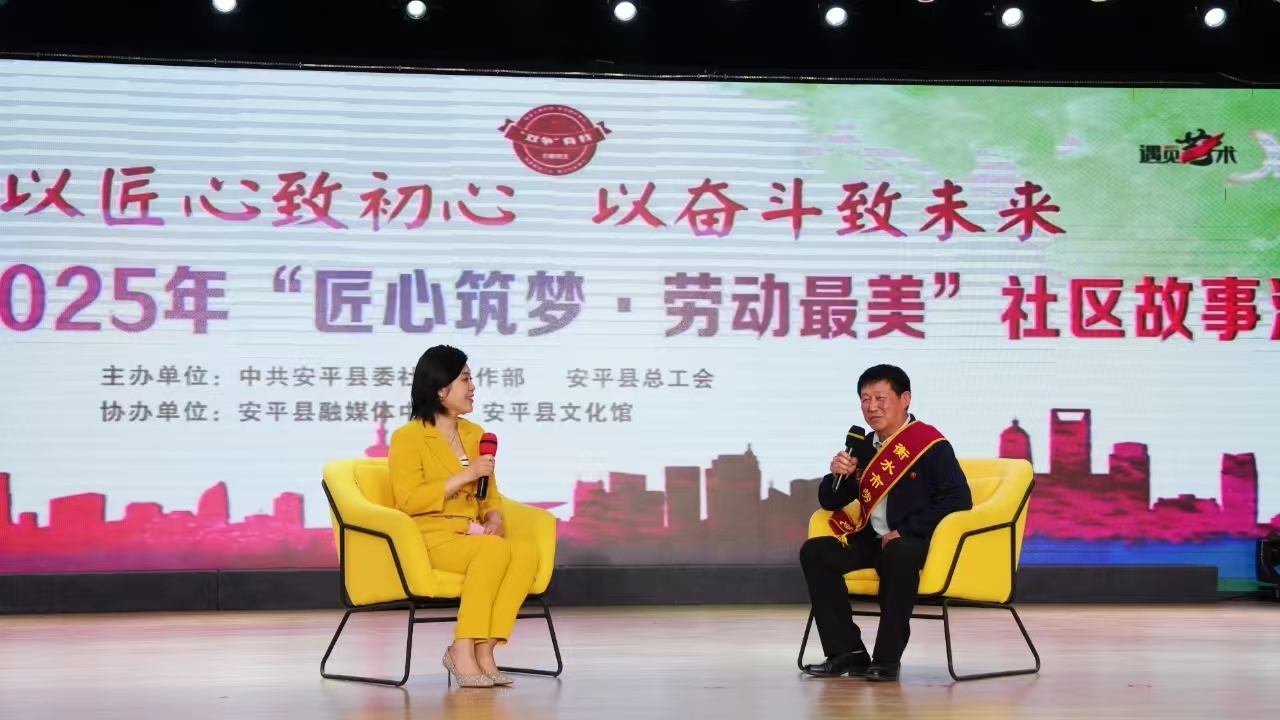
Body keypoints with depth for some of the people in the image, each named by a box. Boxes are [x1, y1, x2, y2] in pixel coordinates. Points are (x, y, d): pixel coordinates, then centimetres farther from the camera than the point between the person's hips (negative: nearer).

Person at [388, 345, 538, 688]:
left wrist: (494, 518, -2)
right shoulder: (407, 437, -3)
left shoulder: (475, 434, 18)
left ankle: (483, 650, -28)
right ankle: (463, 651, -28)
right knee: (496, 549, -35)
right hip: (429, 538, -6)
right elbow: (409, 500, -13)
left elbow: (490, 494, 21)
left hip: (471, 537, 6)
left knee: (526, 552, -26)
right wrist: (464, 476, -16)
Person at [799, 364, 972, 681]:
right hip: (873, 541, 7)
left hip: (913, 543, -7)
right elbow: (831, 502, 15)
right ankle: (848, 652, -13)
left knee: (898, 553, -39)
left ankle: (887, 658, -29)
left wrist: (905, 532, -20)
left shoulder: (931, 445, -8)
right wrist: (839, 475, -9)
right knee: (815, 551, -14)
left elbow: (958, 499, -17)